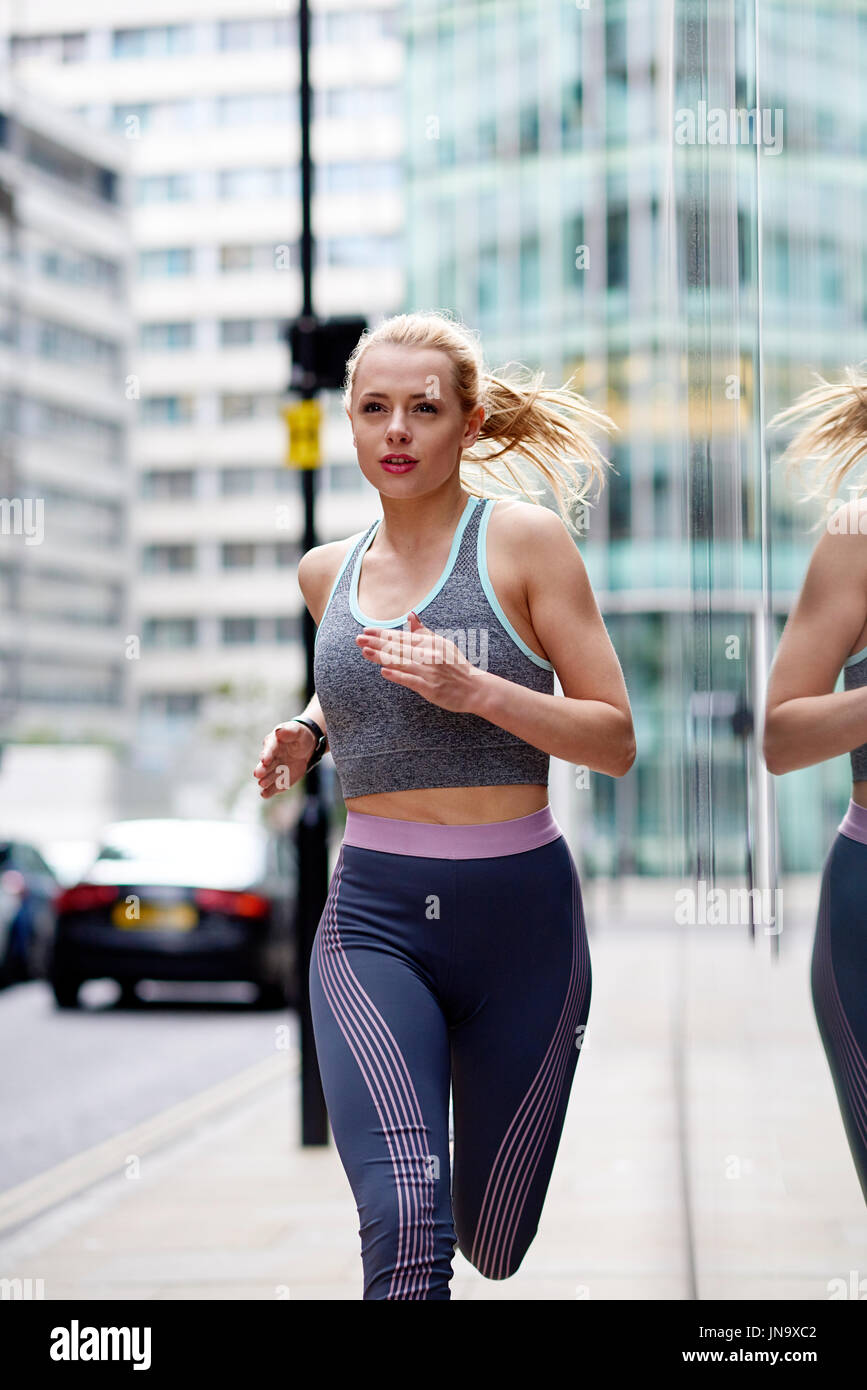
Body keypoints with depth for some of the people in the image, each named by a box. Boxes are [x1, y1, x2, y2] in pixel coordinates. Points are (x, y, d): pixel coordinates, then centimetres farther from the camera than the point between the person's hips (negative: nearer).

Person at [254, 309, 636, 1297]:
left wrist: (479, 691, -20)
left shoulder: (523, 539, -3)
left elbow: (615, 740, -5)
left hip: (519, 911, -1)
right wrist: (304, 733, 10)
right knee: (406, 1220, -26)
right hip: (373, 917, 1)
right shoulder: (327, 571, 10)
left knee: (495, 1246, 16)